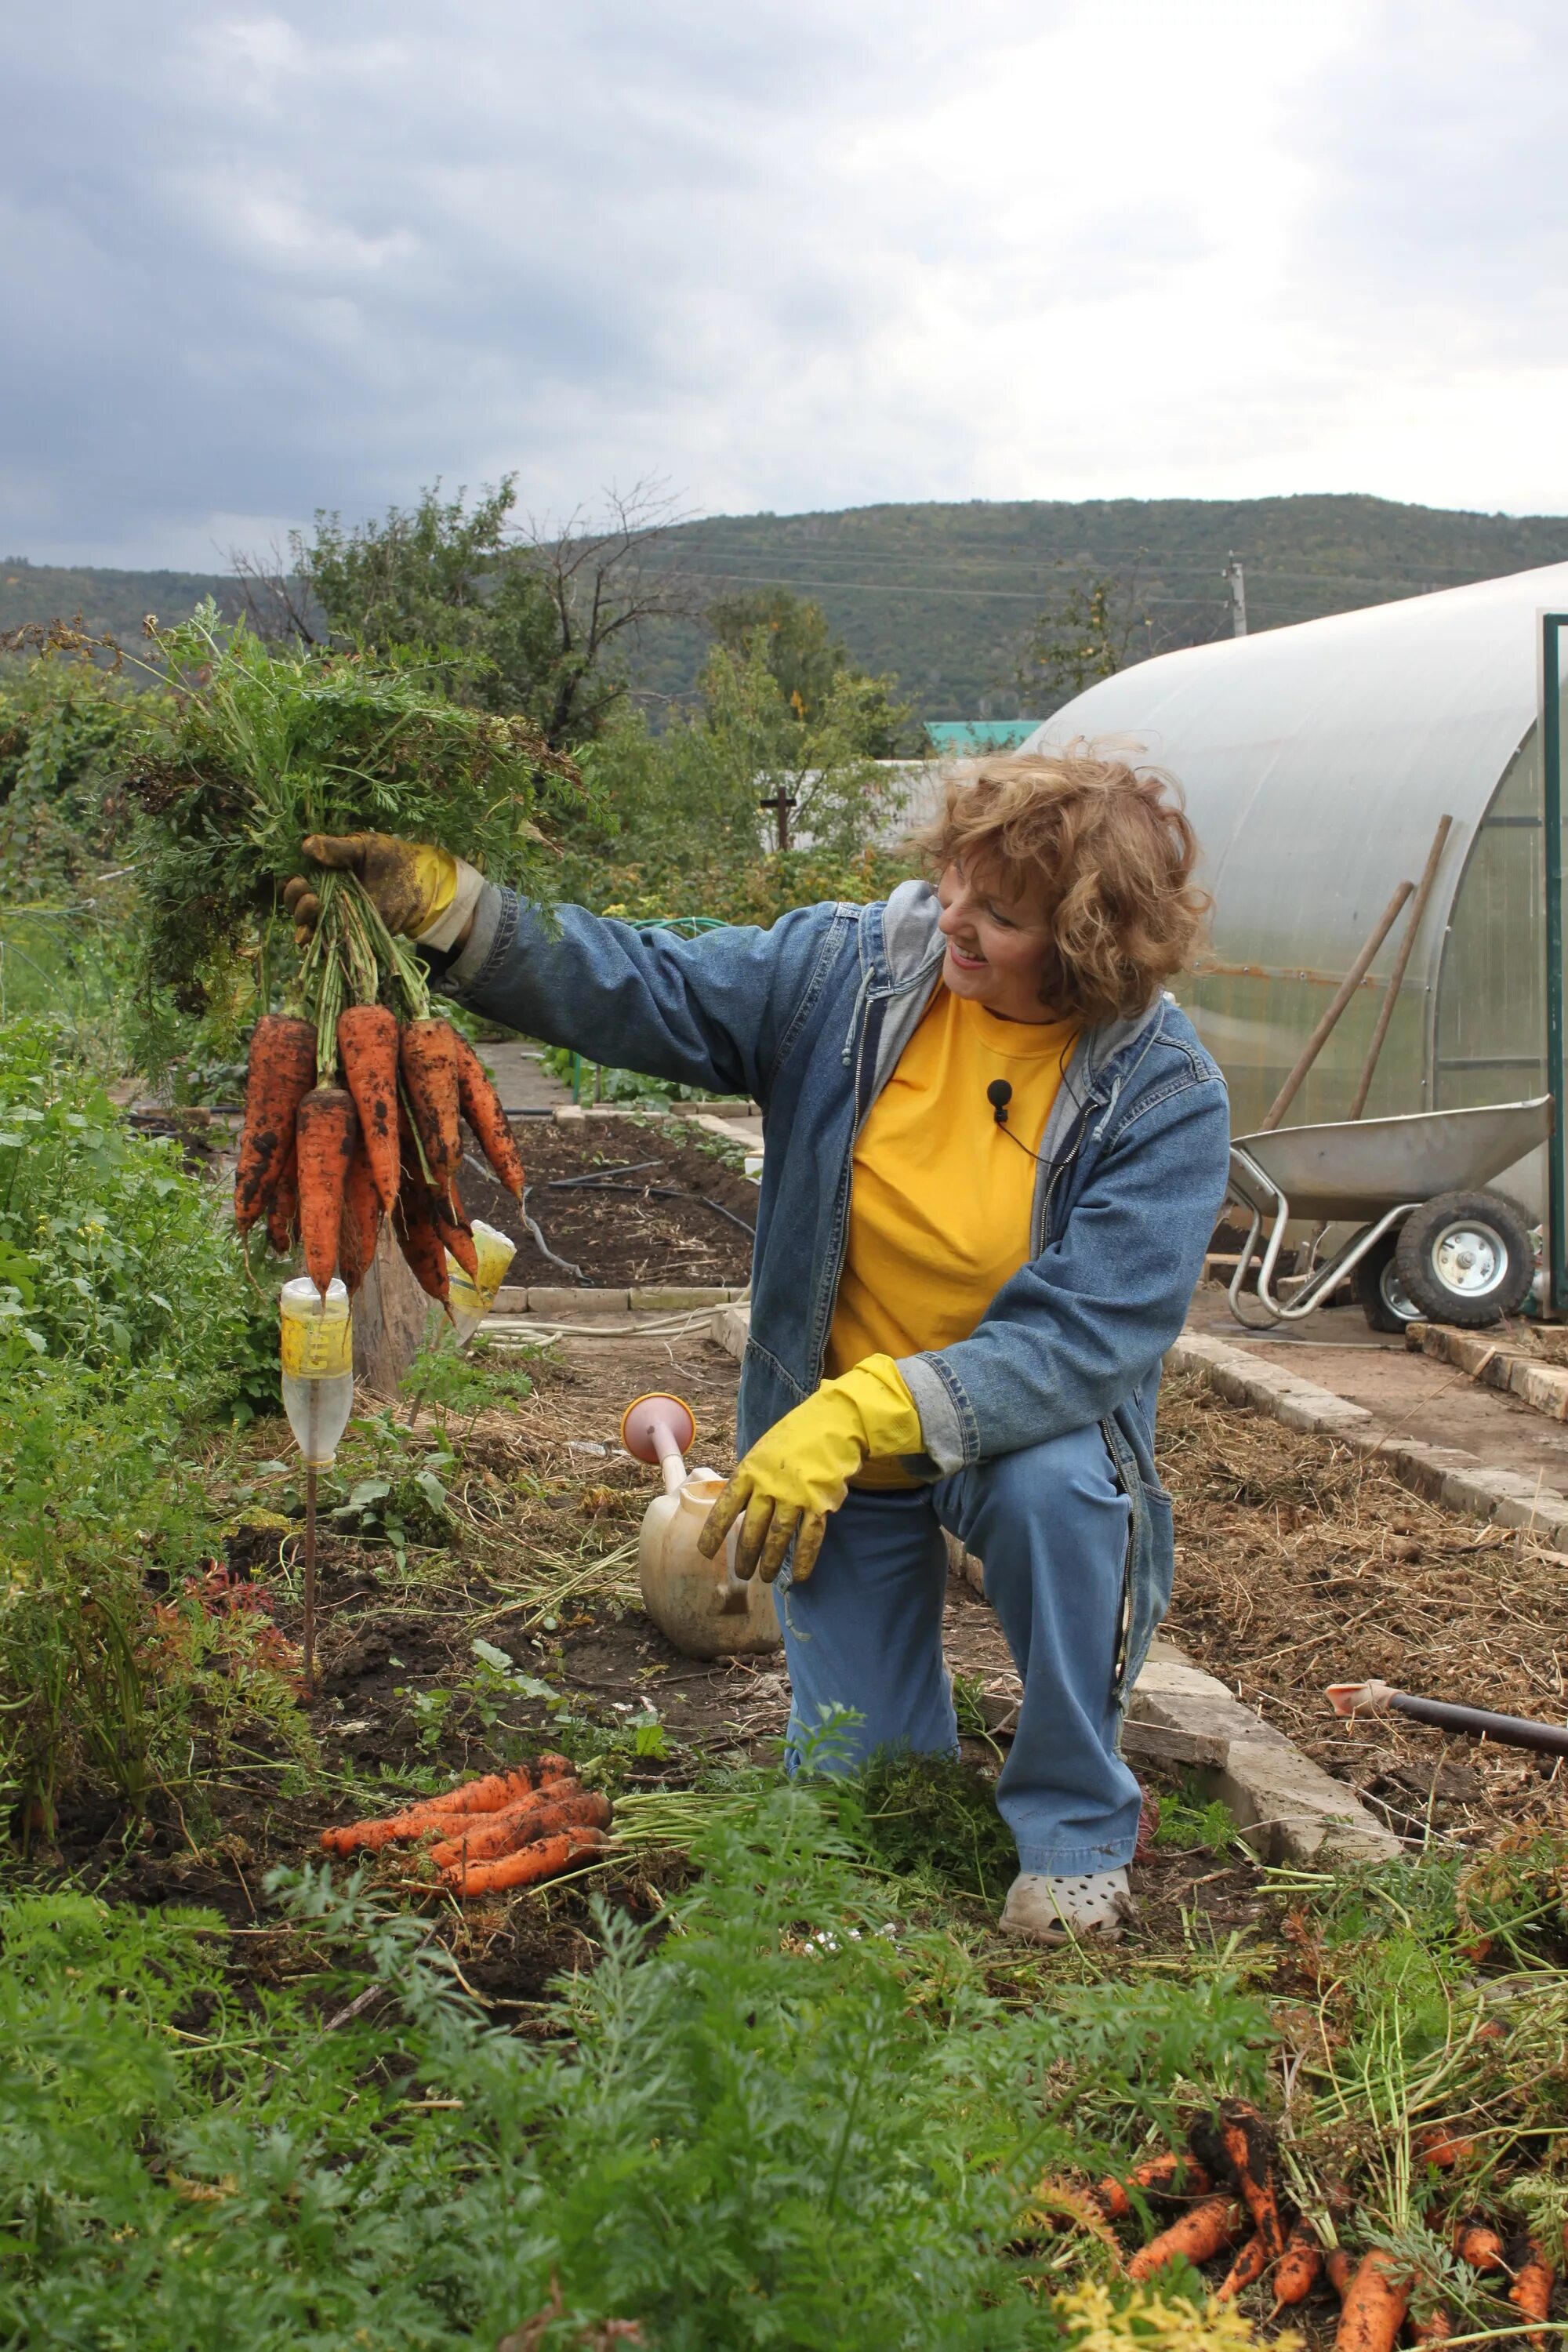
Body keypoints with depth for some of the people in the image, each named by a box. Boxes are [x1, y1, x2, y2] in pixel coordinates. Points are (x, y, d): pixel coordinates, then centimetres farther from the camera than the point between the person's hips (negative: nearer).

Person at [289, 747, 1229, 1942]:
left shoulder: (1167, 1097, -21)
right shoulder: (848, 969, -11)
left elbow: (1087, 1335, -28)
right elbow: (641, 989, -13)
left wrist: (869, 1411, -38)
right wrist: (442, 905, -27)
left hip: (1022, 1429, -2)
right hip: (835, 1440, 2)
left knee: (1054, 1492, -38)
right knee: (856, 1782, -3)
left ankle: (1076, 1834, -11)